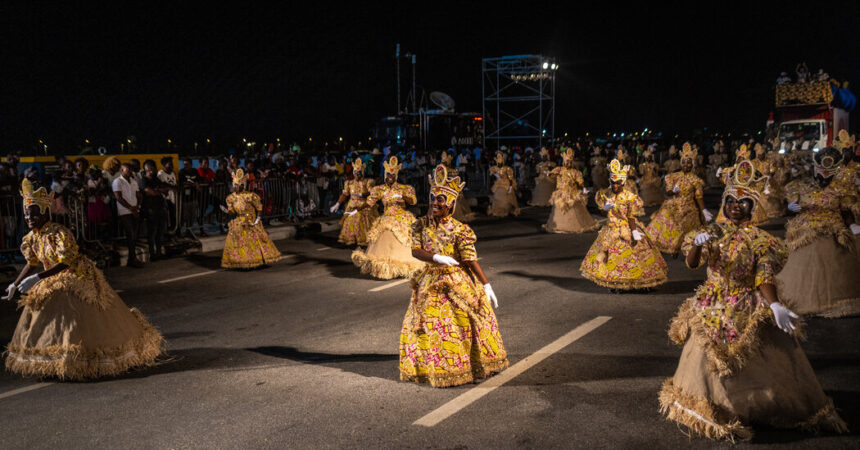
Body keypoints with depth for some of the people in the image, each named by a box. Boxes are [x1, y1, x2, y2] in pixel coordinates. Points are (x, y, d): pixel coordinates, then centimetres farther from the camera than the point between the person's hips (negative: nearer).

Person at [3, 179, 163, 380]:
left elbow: (65, 263, -30)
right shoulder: (31, 238, 0)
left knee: (83, 324, -5)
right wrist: (14, 285, 8)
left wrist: (37, 278, -36)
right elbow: (32, 264, 13)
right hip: (53, 285, 8)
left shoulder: (59, 233, -25)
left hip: (79, 282, -8)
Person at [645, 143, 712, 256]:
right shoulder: (674, 176, 5)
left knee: (684, 231, -4)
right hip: (672, 207, 2)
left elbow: (699, 197, -2)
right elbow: (667, 192, 5)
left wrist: (704, 211, -10)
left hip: (688, 209, -2)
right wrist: (673, 191, -18)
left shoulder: (695, 180, -2)